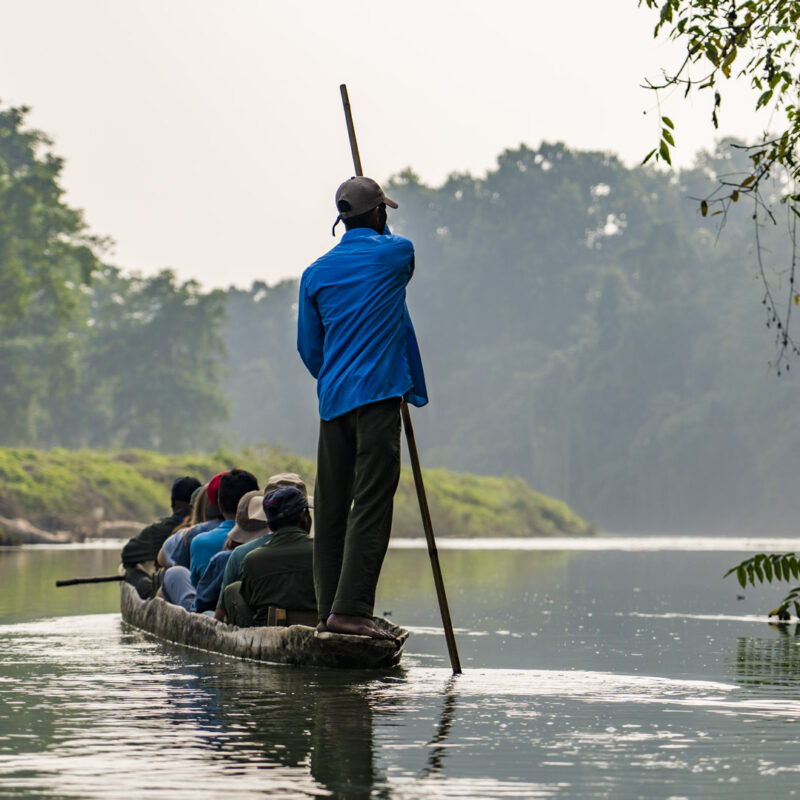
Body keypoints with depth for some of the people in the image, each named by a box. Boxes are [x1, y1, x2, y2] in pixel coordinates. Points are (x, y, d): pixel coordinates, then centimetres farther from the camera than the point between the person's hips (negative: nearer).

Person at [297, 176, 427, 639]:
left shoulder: (316, 273, 10)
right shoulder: (396, 254, -1)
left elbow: (308, 347, 14)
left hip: (332, 400, 5)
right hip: (379, 395, -5)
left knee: (331, 507, 10)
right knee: (371, 505, -9)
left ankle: (329, 610, 14)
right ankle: (350, 608, -17)